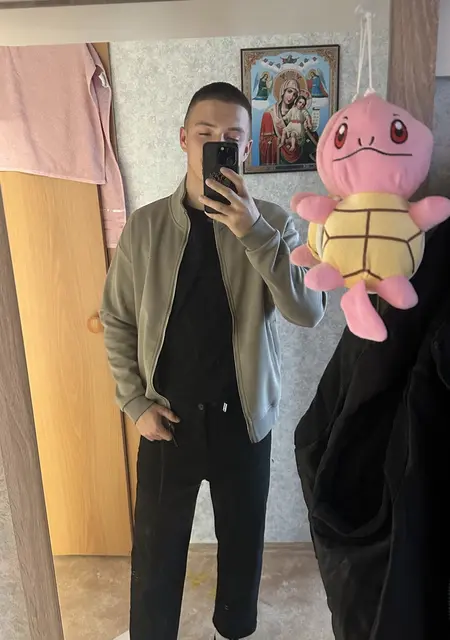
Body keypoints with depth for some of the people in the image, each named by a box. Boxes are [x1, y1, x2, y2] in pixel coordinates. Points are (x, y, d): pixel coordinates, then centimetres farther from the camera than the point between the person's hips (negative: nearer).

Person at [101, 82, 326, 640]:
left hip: (243, 417, 1)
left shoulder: (271, 223, -8)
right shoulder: (144, 226, -6)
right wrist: (136, 403, -4)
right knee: (156, 548, 16)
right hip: (166, 419, 0)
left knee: (243, 539, 21)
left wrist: (254, 233, -29)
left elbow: (308, 312, -19)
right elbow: (117, 321, 1)